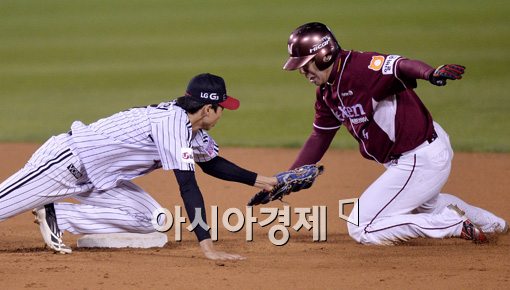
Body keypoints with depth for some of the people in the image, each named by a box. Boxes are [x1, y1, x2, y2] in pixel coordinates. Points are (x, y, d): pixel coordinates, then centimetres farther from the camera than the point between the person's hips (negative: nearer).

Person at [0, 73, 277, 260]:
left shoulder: (192, 123, 4)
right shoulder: (173, 122, -26)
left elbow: (212, 164, 23)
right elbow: (188, 186, -31)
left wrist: (260, 180, 18)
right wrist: (207, 245, -34)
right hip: (68, 161, -10)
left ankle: (55, 216, 4)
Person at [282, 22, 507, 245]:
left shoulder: (361, 67, -26)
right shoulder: (326, 92, 4)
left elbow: (402, 66, -42)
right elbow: (319, 138, 13)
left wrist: (430, 74, -63)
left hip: (420, 160, -11)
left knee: (360, 229, -9)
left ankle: (454, 225, -7)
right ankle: (490, 223, 49)